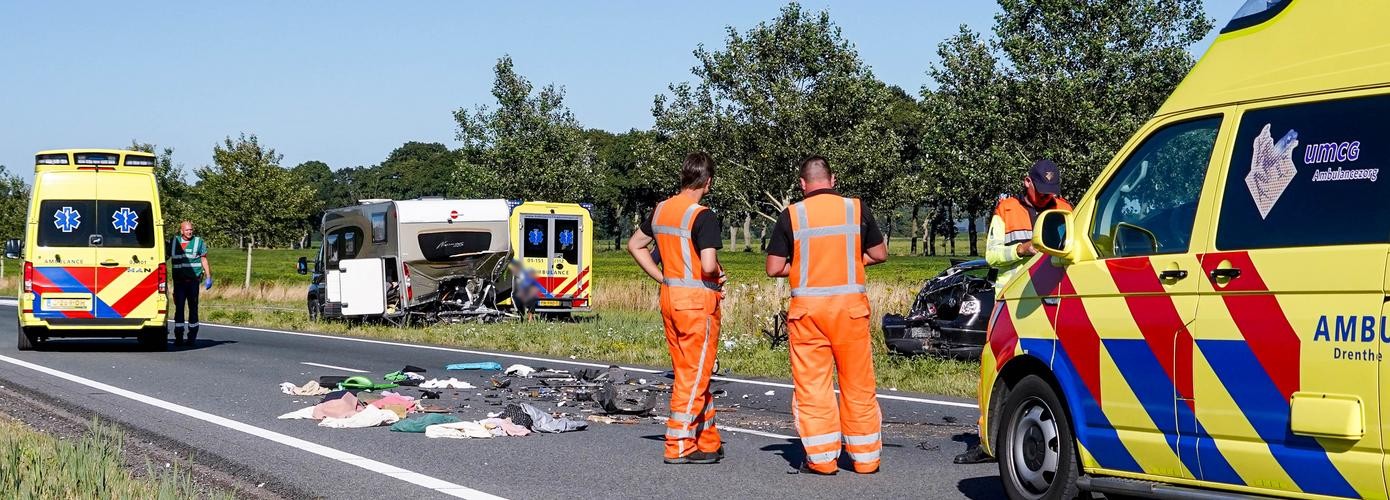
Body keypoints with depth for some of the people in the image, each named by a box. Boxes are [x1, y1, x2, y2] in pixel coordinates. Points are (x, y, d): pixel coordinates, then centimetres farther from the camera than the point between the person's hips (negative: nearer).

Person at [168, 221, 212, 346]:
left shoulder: (198, 242, 5)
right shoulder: (173, 242, 9)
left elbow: (204, 260, 7)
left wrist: (208, 277, 3)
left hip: (193, 280, -1)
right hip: (179, 281, 1)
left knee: (193, 308, 2)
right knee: (179, 307, -3)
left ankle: (192, 336, 11)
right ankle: (178, 337, 0)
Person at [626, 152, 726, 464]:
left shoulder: (661, 210, 7)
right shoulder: (703, 217, -17)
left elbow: (635, 245, 17)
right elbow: (708, 265, -26)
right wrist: (718, 274, -3)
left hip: (669, 297, 8)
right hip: (698, 301, -8)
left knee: (687, 374, 14)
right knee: (695, 376, 1)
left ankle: (708, 442, 22)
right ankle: (679, 446, 3)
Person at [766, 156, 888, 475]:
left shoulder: (791, 215, -2)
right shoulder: (856, 209, 2)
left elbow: (774, 268, -3)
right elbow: (879, 254, 10)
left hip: (807, 307, -1)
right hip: (850, 305, 1)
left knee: (812, 384, 5)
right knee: (858, 384, 8)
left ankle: (821, 458, 4)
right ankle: (865, 457, 14)